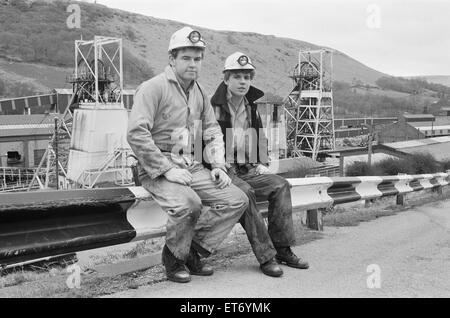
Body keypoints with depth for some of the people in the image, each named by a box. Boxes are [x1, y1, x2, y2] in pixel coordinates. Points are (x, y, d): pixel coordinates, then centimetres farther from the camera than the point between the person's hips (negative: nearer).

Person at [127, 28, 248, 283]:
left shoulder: (199, 92, 16)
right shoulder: (153, 88, -9)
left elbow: (213, 130, 22)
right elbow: (136, 134, -18)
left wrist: (219, 165, 6)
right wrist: (167, 169, -21)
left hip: (193, 168, 7)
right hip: (158, 169, -7)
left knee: (237, 200, -9)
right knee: (188, 203, -34)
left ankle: (194, 250, 1)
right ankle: (174, 257, -5)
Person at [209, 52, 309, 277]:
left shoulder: (251, 108, 16)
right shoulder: (213, 107, -6)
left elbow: (261, 138, 28)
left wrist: (262, 163, 14)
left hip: (247, 170, 7)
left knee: (280, 185, -14)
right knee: (244, 192, -34)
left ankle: (282, 249, -11)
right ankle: (266, 256, -29)